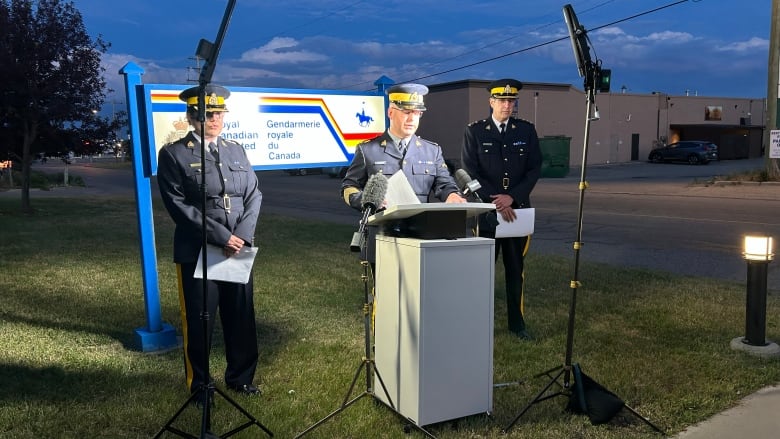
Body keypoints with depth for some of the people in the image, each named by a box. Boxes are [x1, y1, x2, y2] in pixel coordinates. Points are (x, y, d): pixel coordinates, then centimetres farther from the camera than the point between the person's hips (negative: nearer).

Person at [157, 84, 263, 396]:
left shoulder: (236, 150, 12)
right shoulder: (173, 154, -3)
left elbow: (253, 195, 7)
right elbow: (178, 206, -11)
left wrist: (242, 236, -9)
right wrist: (221, 237, -16)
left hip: (239, 249, 4)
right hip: (196, 252, -4)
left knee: (242, 317, 11)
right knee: (198, 322, 6)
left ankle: (240, 378, 30)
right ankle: (199, 385, 25)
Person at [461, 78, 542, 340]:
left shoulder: (527, 130, 8)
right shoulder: (474, 131, 1)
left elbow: (535, 168, 3)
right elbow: (469, 171, -6)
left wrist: (512, 197, -11)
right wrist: (495, 202, -14)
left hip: (518, 209, 2)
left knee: (516, 269, 9)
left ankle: (517, 322, 20)